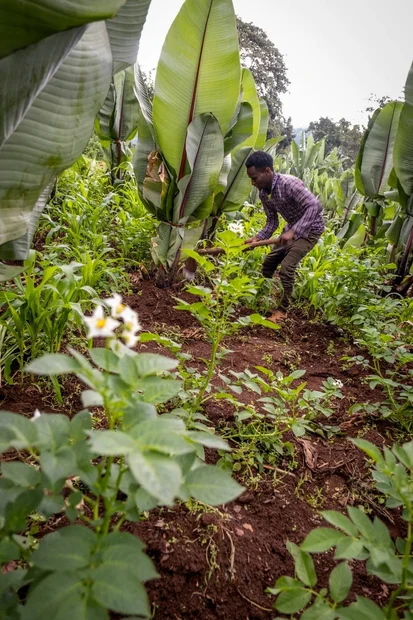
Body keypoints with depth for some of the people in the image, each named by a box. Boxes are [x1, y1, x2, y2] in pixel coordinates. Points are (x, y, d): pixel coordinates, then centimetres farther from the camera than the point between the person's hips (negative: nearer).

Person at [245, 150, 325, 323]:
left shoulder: (289, 183, -31)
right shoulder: (263, 193, -7)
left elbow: (315, 206, -40)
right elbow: (272, 220, 2)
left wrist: (293, 231, -47)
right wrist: (258, 238, -14)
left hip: (310, 228, -8)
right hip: (292, 228, 8)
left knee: (287, 266, -19)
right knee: (269, 262, 10)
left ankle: (282, 310, -5)